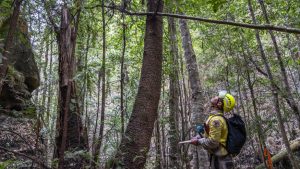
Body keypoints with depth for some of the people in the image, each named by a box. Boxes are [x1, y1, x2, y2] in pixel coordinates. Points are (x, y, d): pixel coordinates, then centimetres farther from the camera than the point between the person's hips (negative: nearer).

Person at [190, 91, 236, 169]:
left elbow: (213, 142, -26)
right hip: (220, 157, 9)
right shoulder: (216, 116, 8)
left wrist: (198, 142, -12)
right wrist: (199, 138, 9)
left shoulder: (216, 119, -22)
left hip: (219, 160, -9)